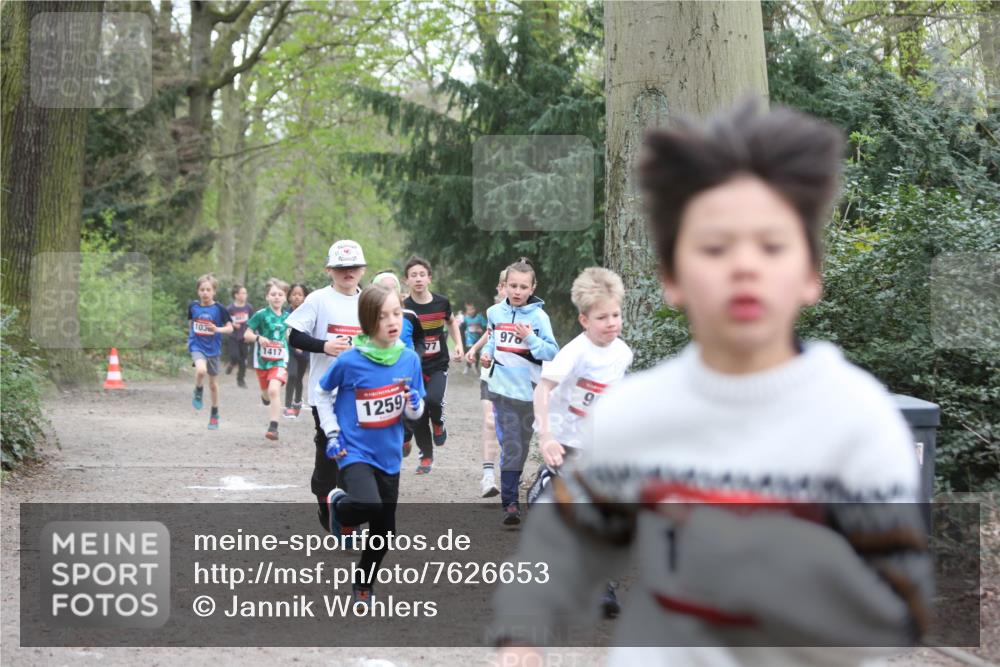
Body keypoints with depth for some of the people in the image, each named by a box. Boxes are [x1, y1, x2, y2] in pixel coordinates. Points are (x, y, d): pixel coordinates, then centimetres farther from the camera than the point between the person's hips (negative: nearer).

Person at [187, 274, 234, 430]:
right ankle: (198, 393, -1)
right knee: (201, 370, -32)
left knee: (213, 384, 11)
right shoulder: (193, 306, -1)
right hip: (197, 347, 0)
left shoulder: (219, 309, -8)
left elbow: (230, 328, -7)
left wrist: (217, 329, -24)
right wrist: (191, 337, 12)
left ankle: (214, 415, 28)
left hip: (213, 349, 0)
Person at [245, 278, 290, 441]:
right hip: (262, 359, 0)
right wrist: (258, 338, -27)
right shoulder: (261, 315, -9)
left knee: (274, 390, -21)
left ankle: (273, 427, -18)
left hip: (279, 360, 0)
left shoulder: (286, 316, 1)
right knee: (267, 393, 17)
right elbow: (247, 334, -8)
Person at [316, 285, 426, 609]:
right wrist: (332, 433, -5)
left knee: (384, 532, 13)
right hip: (355, 453, -5)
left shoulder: (409, 359, -5)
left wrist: (414, 406, -17)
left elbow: (415, 412, 6)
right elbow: (323, 393, 2)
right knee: (369, 506, -32)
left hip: (388, 457, 5)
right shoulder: (350, 361, -16)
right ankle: (338, 505, 3)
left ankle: (363, 591, 36)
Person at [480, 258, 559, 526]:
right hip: (503, 389, 1)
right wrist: (487, 352, 4)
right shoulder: (495, 313, 4)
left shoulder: (538, 317, -7)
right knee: (510, 447, -7)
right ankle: (510, 503, -6)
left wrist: (530, 338, -23)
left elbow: (553, 353, -10)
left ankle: (511, 496, 28)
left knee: (521, 446, 13)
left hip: (529, 390, -1)